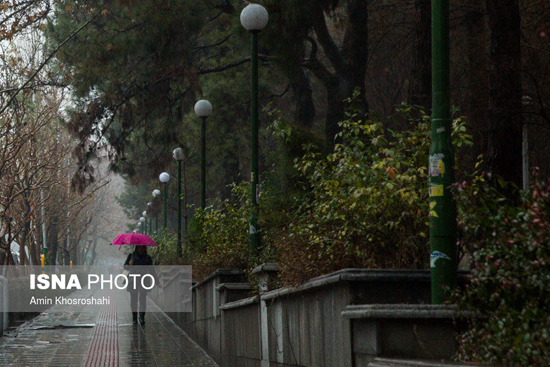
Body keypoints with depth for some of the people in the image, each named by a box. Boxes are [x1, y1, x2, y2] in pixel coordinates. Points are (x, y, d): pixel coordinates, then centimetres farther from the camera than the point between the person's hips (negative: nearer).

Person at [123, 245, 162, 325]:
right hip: (133, 280, 1)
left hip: (143, 281, -1)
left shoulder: (148, 258, 10)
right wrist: (129, 265, -10)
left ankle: (142, 317, -21)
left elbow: (152, 271, 12)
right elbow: (125, 267, 14)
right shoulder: (131, 256, 11)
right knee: (133, 300, -1)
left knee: (142, 299, -13)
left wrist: (157, 282, 5)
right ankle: (134, 318, 5)